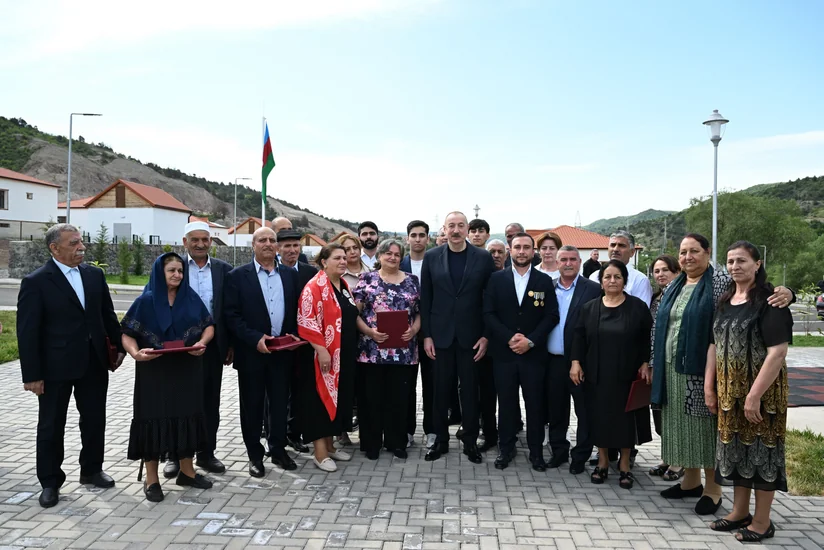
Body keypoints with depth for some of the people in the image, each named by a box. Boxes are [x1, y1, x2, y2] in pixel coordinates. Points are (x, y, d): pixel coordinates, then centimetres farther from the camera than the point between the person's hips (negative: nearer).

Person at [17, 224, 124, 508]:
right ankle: (50, 482, 25)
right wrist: (32, 375, -13)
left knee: (95, 420, 14)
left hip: (94, 362, 5)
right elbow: (27, 332, -11)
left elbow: (108, 314, 12)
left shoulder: (94, 275, 4)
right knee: (51, 426, 10)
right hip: (55, 367, -4)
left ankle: (92, 470, 32)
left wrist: (119, 346, 8)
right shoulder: (35, 282, -11)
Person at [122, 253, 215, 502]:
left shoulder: (192, 298, 4)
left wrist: (202, 343, -15)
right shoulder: (145, 301, -4)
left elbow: (209, 326, 5)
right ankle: (151, 480, 15)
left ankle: (186, 471, 26)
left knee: (186, 415, 10)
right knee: (154, 417, 2)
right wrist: (136, 352, -24)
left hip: (187, 370, 3)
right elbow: (127, 333, -6)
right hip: (154, 371, -3)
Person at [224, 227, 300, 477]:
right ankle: (255, 455, 22)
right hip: (251, 351, -3)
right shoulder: (238, 275, -3)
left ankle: (278, 449, 28)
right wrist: (255, 339, -17)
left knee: (280, 403, 12)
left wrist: (294, 335, -6)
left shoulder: (290, 274, 7)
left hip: (283, 351, 3)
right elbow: (231, 315, -8)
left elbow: (296, 310, 11)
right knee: (252, 406, 8)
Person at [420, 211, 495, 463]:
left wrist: (486, 335, -6)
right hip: (441, 334, 1)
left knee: (470, 389, 8)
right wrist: (426, 335, -2)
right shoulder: (431, 257, 2)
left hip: (471, 334, -1)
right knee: (441, 389, 9)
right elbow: (425, 299, 2)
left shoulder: (483, 257, -1)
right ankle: (441, 440, 23)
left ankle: (470, 441, 22)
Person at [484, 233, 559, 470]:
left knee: (535, 403, 6)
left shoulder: (544, 281, 4)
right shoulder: (496, 278, 4)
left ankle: (536, 451, 19)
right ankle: (506, 448, 21)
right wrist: (509, 338, -13)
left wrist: (531, 340, -11)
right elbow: (488, 314, -1)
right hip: (503, 352, 0)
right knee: (506, 402, 8)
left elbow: (552, 316, 0)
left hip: (534, 353, 0)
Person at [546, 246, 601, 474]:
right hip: (553, 360, 4)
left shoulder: (593, 290, -5)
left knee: (584, 411, 6)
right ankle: (559, 451, 29)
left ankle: (580, 456, 20)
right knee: (555, 410, 14)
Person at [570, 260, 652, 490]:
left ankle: (624, 465, 20)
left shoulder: (638, 307, 0)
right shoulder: (589, 308, 5)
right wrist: (576, 362, -4)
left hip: (626, 374, -2)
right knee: (599, 416, 7)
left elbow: (647, 338, 1)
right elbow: (579, 337, 5)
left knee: (625, 417, 5)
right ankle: (603, 462, 22)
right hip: (596, 374, 2)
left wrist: (645, 364, -6)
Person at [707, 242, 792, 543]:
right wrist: (709, 386, 7)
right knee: (735, 447, 14)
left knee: (760, 449, 4)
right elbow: (715, 345, 12)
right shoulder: (725, 301, 8)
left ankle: (762, 521, 19)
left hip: (760, 388, -6)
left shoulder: (769, 300, -13)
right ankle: (740, 512, 30)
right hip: (729, 388, 7)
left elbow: (777, 352, -20)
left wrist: (754, 395, -24)